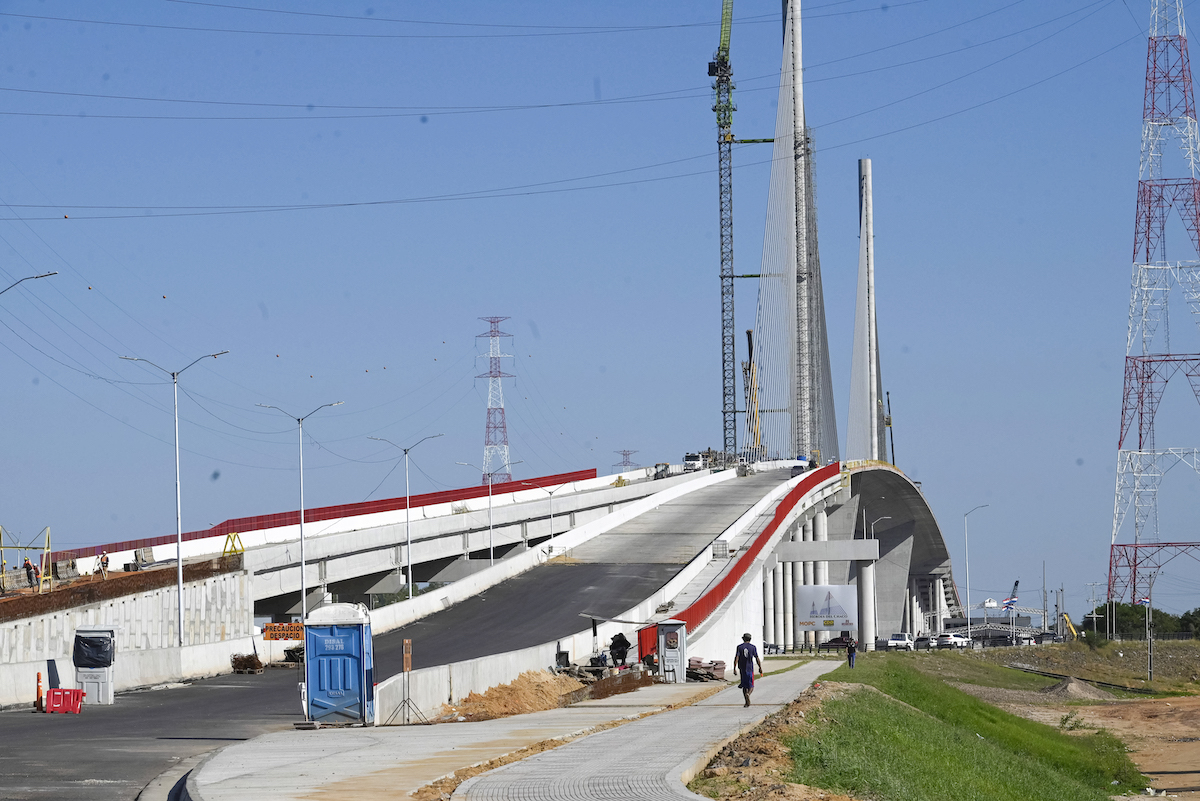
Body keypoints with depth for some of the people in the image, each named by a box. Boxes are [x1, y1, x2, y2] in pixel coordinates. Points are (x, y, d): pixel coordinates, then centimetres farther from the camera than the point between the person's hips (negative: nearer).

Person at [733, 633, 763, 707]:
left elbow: (736, 658, -8)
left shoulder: (739, 647, 1)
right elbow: (757, 658, -3)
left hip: (742, 669, 2)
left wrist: (735, 668, -10)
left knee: (744, 686, 14)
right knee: (751, 686, 3)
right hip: (750, 669, -2)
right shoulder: (753, 647, -1)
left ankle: (747, 702, 14)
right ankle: (748, 694, -30)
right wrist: (760, 668, 4)